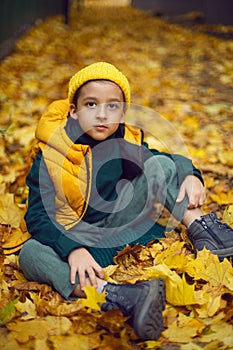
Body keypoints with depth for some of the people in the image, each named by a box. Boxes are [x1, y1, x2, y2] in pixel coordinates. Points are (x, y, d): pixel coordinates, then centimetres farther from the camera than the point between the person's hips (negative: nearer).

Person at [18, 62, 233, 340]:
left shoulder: (131, 143, 0)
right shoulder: (51, 154, -11)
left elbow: (172, 160, 10)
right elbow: (38, 216, -18)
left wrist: (191, 175, -15)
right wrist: (72, 250, -36)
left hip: (126, 231, 3)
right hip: (82, 243, -2)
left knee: (161, 164, -7)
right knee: (30, 253, -35)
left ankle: (203, 230, -19)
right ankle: (119, 297, -53)